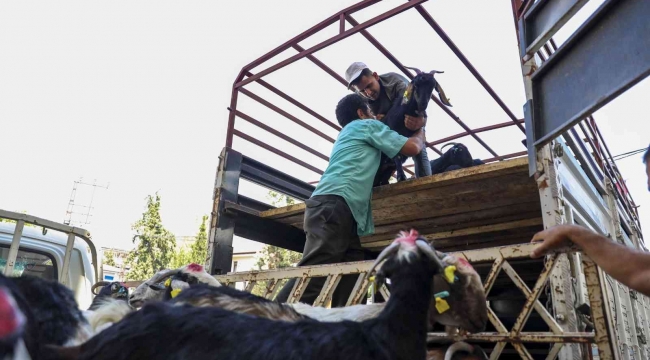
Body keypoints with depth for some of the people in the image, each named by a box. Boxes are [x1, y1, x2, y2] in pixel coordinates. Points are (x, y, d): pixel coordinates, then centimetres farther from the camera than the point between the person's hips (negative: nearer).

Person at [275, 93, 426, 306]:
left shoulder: (346, 135, 38)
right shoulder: (368, 125, 15)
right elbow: (412, 148, 14)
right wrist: (420, 133, 34)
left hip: (330, 206, 9)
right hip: (335, 205, -9)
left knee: (350, 281, 1)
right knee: (312, 276, -21)